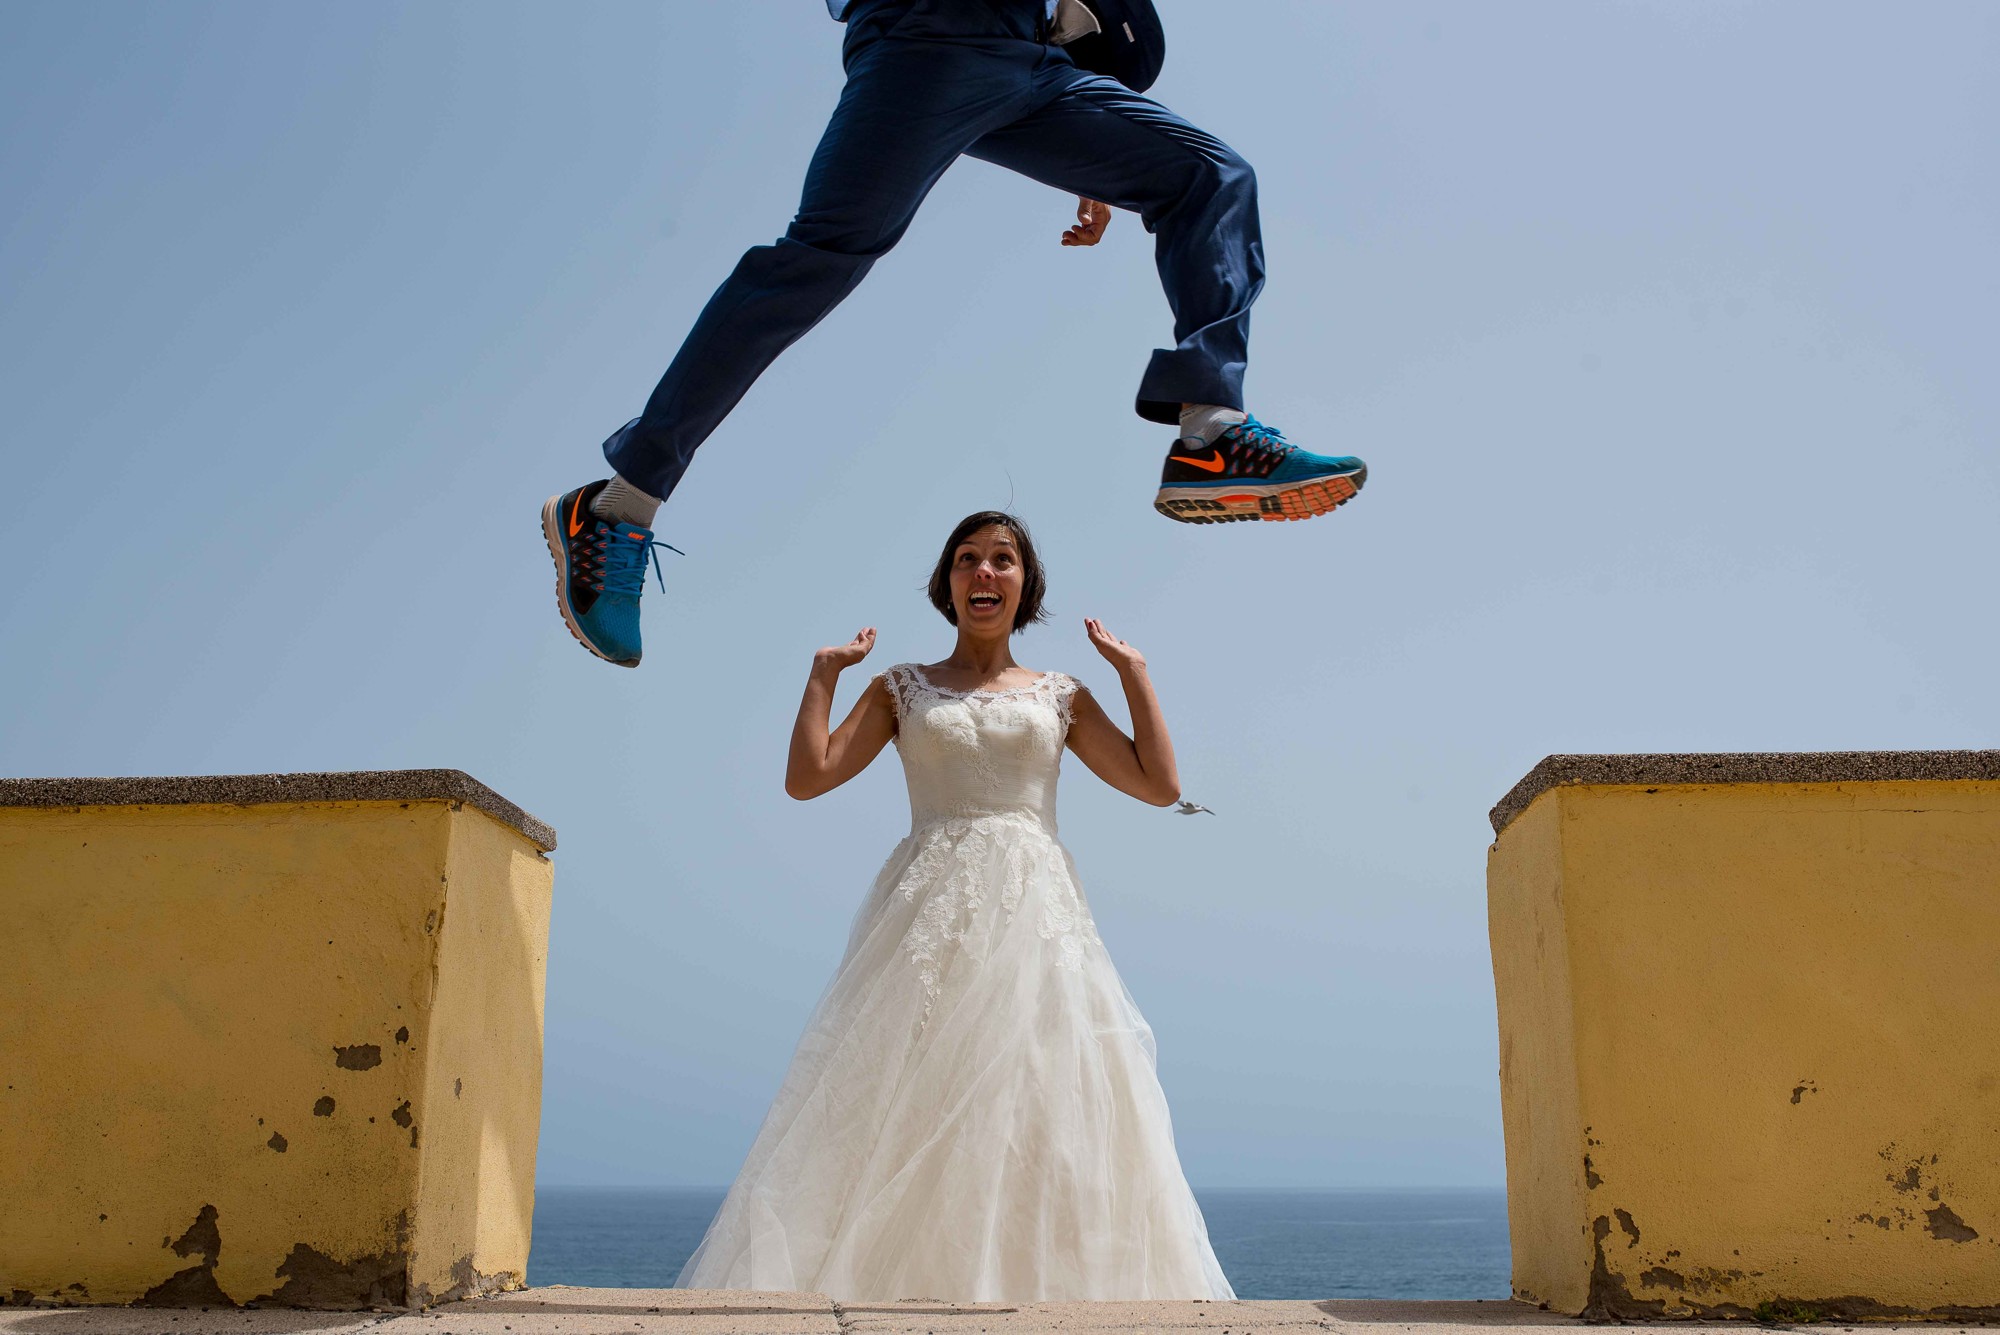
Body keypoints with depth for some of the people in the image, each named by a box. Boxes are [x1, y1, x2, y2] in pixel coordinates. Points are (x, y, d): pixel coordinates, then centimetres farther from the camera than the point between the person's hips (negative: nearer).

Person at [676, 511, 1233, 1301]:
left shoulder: (1061, 696, 15)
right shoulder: (902, 689, 13)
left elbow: (1160, 785, 9)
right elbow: (807, 777, 3)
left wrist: (1132, 670, 11)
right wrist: (825, 669, 6)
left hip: (1035, 918, 1)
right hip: (929, 917, -1)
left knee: (1042, 1102, -8)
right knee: (908, 1104, -9)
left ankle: (1041, 1291, -2)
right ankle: (891, 1290, -4)